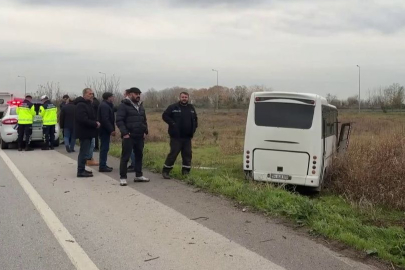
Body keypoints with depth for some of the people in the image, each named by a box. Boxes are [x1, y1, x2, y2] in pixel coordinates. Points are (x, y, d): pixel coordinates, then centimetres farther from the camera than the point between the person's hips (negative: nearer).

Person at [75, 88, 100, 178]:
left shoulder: (88, 104, 18)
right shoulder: (81, 105, -16)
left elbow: (91, 117, 24)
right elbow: (83, 120, -26)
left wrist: (95, 122, 2)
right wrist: (95, 124, -17)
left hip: (87, 132, 10)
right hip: (84, 132, -10)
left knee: (84, 152, 15)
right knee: (84, 152, -8)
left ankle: (82, 169, 22)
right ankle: (81, 171, -4)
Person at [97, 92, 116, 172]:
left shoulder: (106, 105, 18)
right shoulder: (104, 106, -16)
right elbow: (105, 120, -23)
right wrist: (111, 130, -22)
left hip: (105, 129, 11)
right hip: (105, 130, -11)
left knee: (104, 148, 15)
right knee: (104, 148, -8)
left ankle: (103, 165, 22)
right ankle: (102, 166, -5)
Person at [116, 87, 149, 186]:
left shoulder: (140, 106, 16)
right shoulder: (123, 105, -7)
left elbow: (144, 120, 22)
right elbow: (119, 120, -14)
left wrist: (145, 131, 10)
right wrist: (124, 133, -20)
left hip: (140, 136, 7)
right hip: (129, 136, -7)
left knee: (139, 156, 12)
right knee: (125, 157, -3)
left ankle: (139, 175, 23)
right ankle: (122, 177, 3)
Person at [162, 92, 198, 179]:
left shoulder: (191, 108, 13)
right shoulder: (173, 107, -4)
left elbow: (195, 119, 26)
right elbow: (165, 115, -4)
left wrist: (194, 127, 10)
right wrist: (172, 123, -13)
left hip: (187, 136, 5)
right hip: (176, 136, -5)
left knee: (187, 154, 7)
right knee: (173, 153, -6)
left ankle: (186, 172, 17)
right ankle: (165, 171, 3)